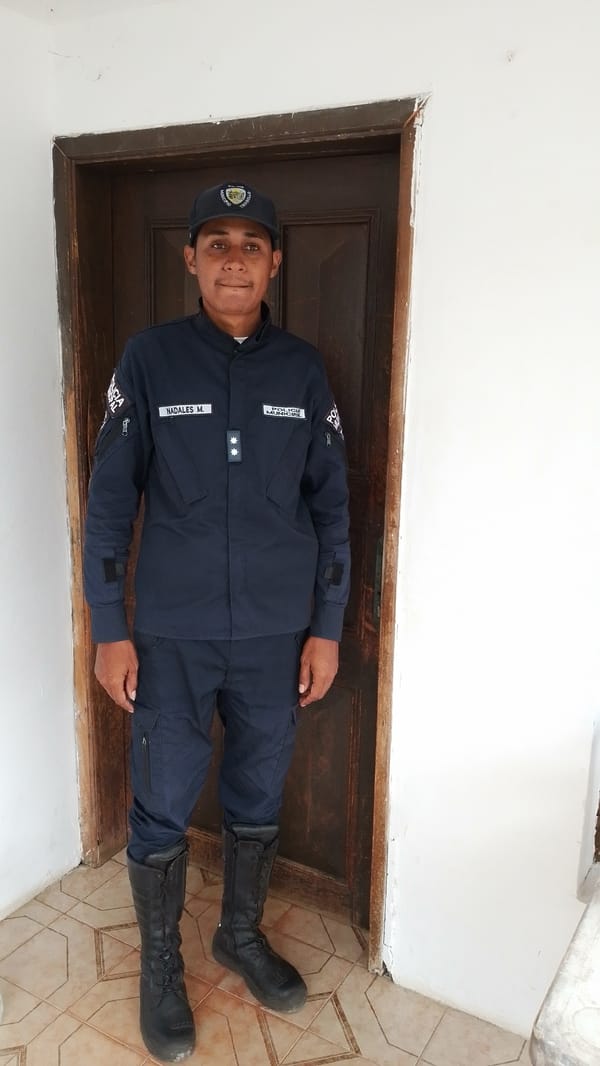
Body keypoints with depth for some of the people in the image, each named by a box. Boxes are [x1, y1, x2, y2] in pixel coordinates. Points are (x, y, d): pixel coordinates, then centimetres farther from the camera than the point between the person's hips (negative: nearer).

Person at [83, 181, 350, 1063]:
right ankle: (161, 965, 36)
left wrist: (327, 628, 2)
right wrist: (109, 630, -5)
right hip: (172, 635, -2)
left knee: (258, 799, 17)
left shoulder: (303, 370, 1)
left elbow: (331, 505, 4)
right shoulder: (149, 359, -5)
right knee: (162, 810, 10)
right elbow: (110, 500, -3)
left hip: (278, 636, 2)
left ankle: (242, 934, 43)